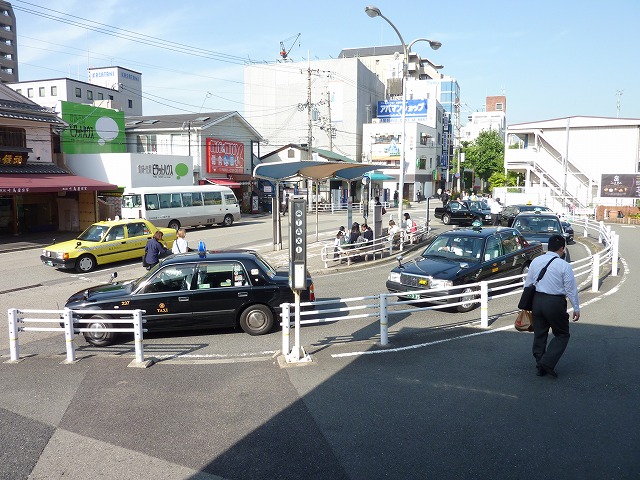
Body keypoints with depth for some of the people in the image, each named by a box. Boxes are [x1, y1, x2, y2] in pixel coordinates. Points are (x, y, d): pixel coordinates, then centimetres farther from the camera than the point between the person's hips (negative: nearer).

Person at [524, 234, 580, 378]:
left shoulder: (536, 261, 4)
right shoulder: (564, 266, -10)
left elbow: (528, 284, 9)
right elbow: (571, 289, -6)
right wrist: (576, 308, 3)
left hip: (537, 300, 5)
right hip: (555, 303, -5)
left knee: (539, 334, 14)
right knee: (562, 335, 11)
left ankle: (540, 366, 21)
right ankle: (547, 362, -2)